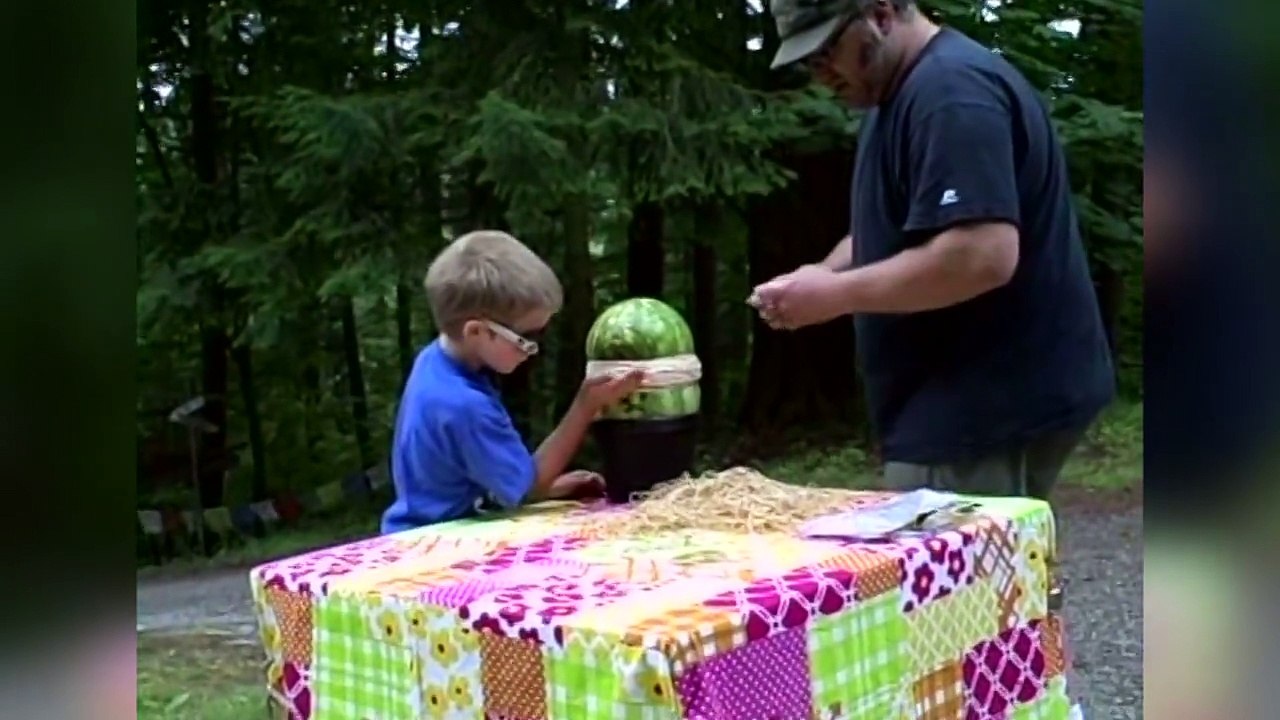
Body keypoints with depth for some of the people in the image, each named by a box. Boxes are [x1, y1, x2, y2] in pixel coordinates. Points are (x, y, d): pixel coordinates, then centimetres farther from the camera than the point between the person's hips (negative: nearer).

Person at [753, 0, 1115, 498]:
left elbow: (982, 255, -29)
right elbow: (890, 231, 23)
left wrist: (834, 296, -21)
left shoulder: (951, 90, -18)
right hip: (969, 405, 11)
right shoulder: (905, 93, 16)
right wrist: (822, 275, 2)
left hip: (992, 409, -11)